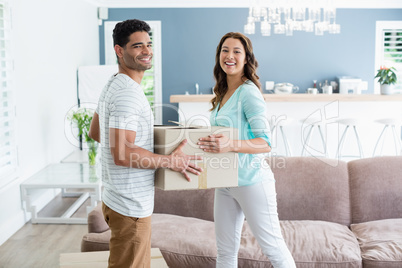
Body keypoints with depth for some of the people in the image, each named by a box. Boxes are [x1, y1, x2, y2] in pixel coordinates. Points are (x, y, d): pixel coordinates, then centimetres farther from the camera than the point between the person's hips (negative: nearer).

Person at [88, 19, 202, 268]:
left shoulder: (113, 86, 11)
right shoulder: (128, 93, -22)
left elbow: (95, 132, 21)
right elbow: (122, 154, -28)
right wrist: (170, 161, -20)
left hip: (116, 198, 11)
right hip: (130, 205, -11)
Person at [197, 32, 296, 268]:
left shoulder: (248, 92, -14)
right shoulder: (223, 94, 11)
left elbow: (266, 143, -22)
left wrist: (231, 145, -36)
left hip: (251, 181, -8)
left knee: (273, 246, 4)